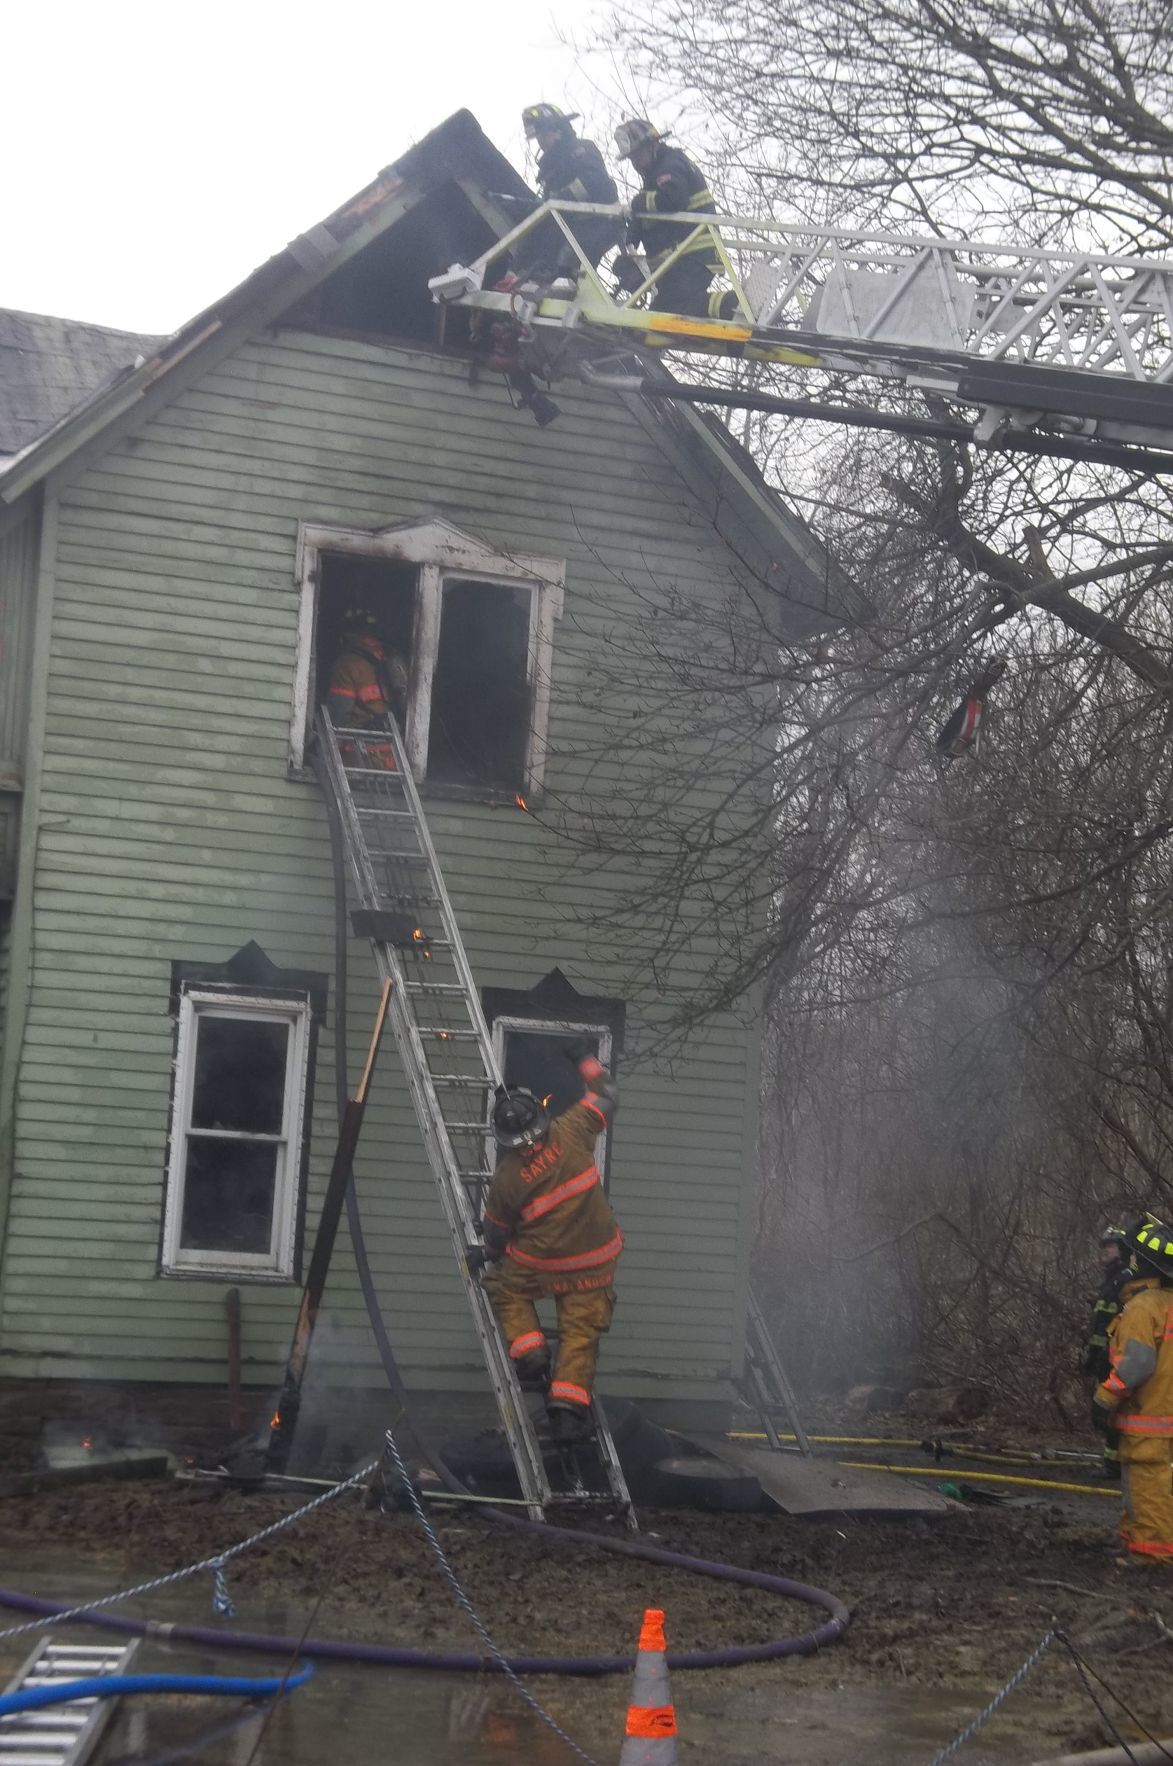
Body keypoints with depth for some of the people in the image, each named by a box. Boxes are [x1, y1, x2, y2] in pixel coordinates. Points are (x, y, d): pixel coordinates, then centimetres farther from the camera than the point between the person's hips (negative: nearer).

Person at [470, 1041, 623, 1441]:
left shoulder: (506, 1177, -15)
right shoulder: (570, 1133, -16)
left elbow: (497, 1231, 2)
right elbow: (604, 1094, 1)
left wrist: (487, 1255, 23)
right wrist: (585, 1059, 16)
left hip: (540, 1262, -2)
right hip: (595, 1262, 2)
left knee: (505, 1288, 26)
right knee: (580, 1332, 9)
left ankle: (529, 1353, 8)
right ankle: (568, 1405, 0)